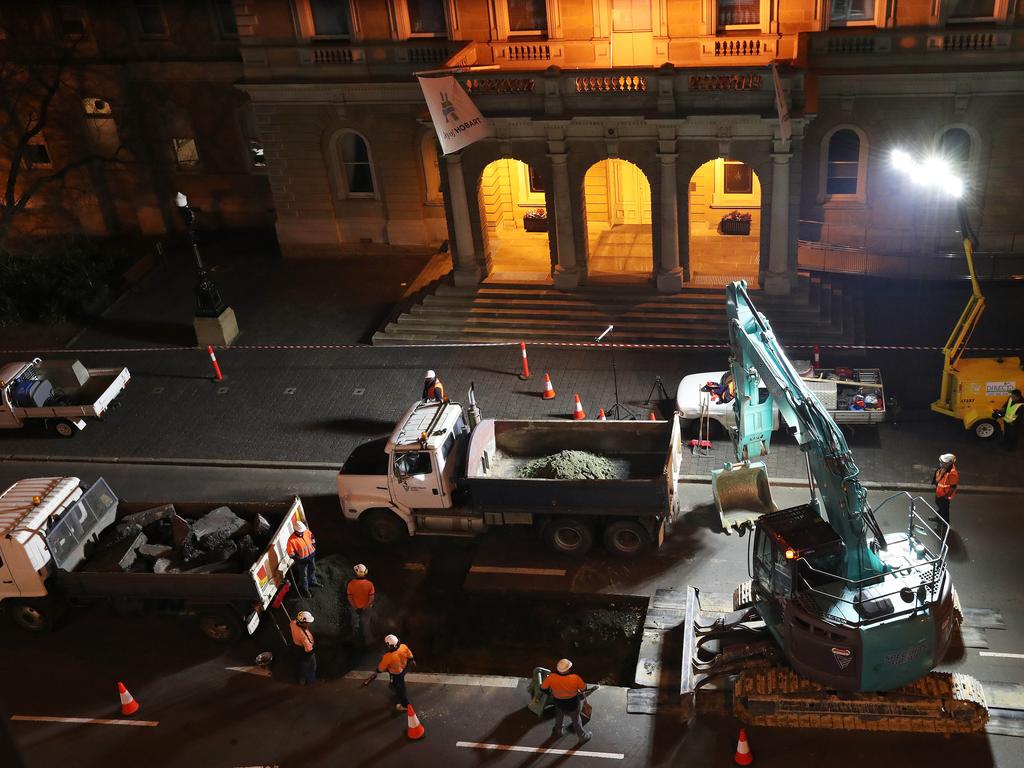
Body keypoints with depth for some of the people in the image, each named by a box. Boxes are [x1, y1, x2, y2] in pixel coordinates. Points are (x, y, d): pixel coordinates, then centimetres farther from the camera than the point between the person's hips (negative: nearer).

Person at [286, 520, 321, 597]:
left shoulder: (307, 532, -18)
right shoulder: (291, 540, -33)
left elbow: (311, 536, 7)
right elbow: (291, 553, -23)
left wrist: (314, 547, 6)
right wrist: (298, 559, -22)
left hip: (311, 555, 5)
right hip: (302, 560, -5)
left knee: (312, 569, 29)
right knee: (303, 575, 16)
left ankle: (313, 581, 57)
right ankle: (304, 589, 39)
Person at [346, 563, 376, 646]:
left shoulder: (351, 584, -26)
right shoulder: (369, 584, -27)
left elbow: (349, 597, -16)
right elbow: (372, 598, -19)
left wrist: (355, 607, -3)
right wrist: (365, 607, -5)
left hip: (354, 607, 1)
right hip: (367, 608, -1)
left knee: (355, 622, 29)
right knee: (366, 624, 22)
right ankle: (365, 641, 37)